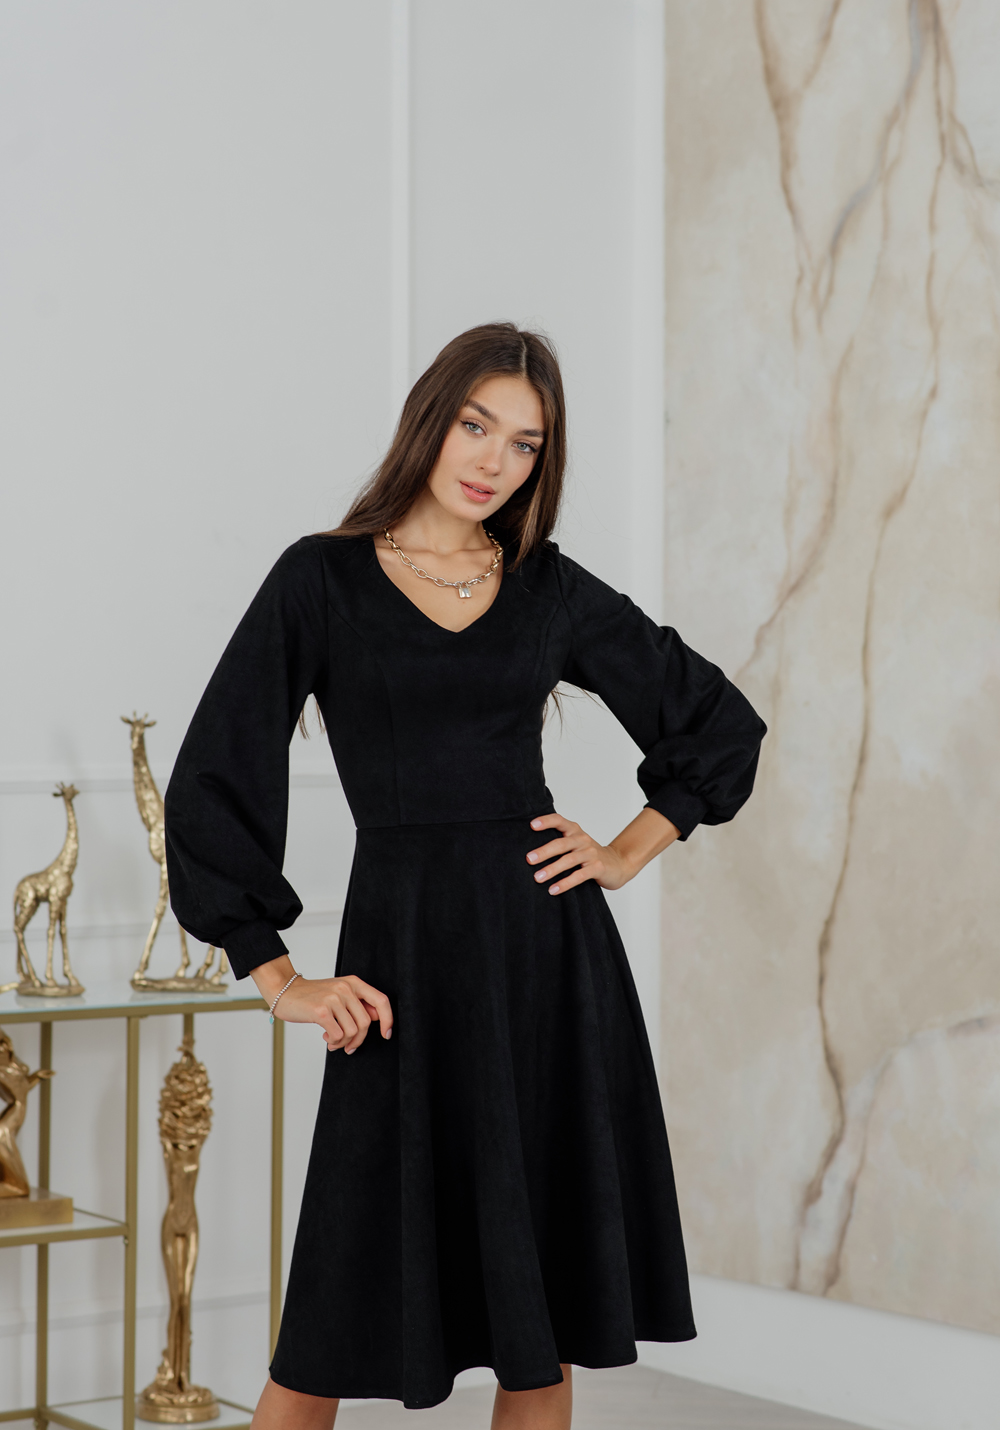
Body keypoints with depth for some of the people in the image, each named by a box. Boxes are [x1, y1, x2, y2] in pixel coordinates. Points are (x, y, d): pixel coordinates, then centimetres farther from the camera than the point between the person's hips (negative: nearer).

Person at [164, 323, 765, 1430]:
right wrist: (279, 982, -6)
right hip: (407, 949, -3)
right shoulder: (323, 579, 0)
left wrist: (629, 853, 8)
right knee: (341, 1324, -3)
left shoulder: (553, 592, 8)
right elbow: (214, 783, -3)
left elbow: (719, 723, 19)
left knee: (545, 1319, 6)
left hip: (551, 954, 3)